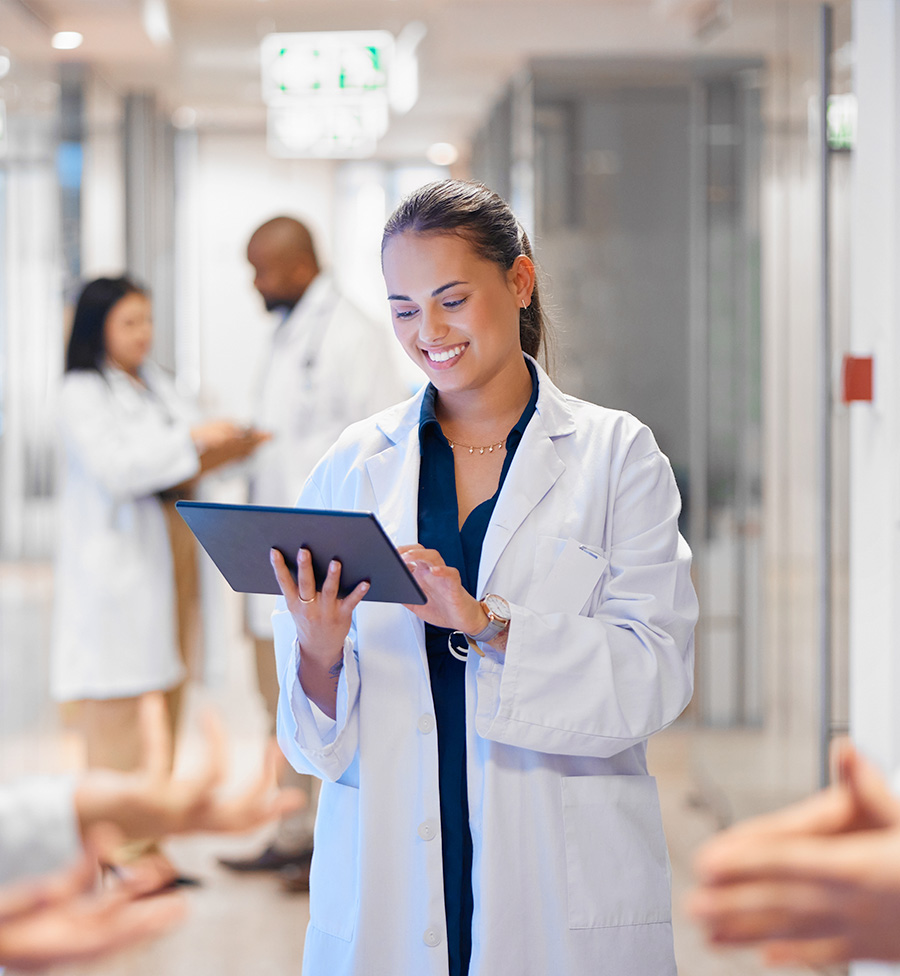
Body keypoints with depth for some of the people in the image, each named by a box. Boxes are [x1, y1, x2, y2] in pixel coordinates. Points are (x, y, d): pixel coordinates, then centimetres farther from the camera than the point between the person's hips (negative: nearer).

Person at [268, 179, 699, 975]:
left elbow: (656, 671, -12)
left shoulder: (616, 454, 0)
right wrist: (320, 653, -18)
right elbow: (317, 739, 3)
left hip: (562, 892, -2)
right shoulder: (353, 467, 5)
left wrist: (485, 623, -24)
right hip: (384, 891, 2)